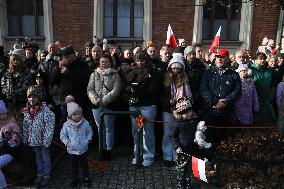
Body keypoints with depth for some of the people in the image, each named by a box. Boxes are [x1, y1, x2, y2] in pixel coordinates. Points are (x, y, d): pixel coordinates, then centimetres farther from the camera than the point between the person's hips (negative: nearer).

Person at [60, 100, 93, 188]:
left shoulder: (85, 123, -11)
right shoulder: (66, 125, -13)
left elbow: (90, 132, 1)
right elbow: (62, 135, -3)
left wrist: (88, 140, -14)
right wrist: (67, 143, -16)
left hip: (83, 149, 0)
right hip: (72, 150, 0)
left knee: (84, 165, 17)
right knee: (74, 166, 17)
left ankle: (86, 178, 37)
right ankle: (75, 180, 37)